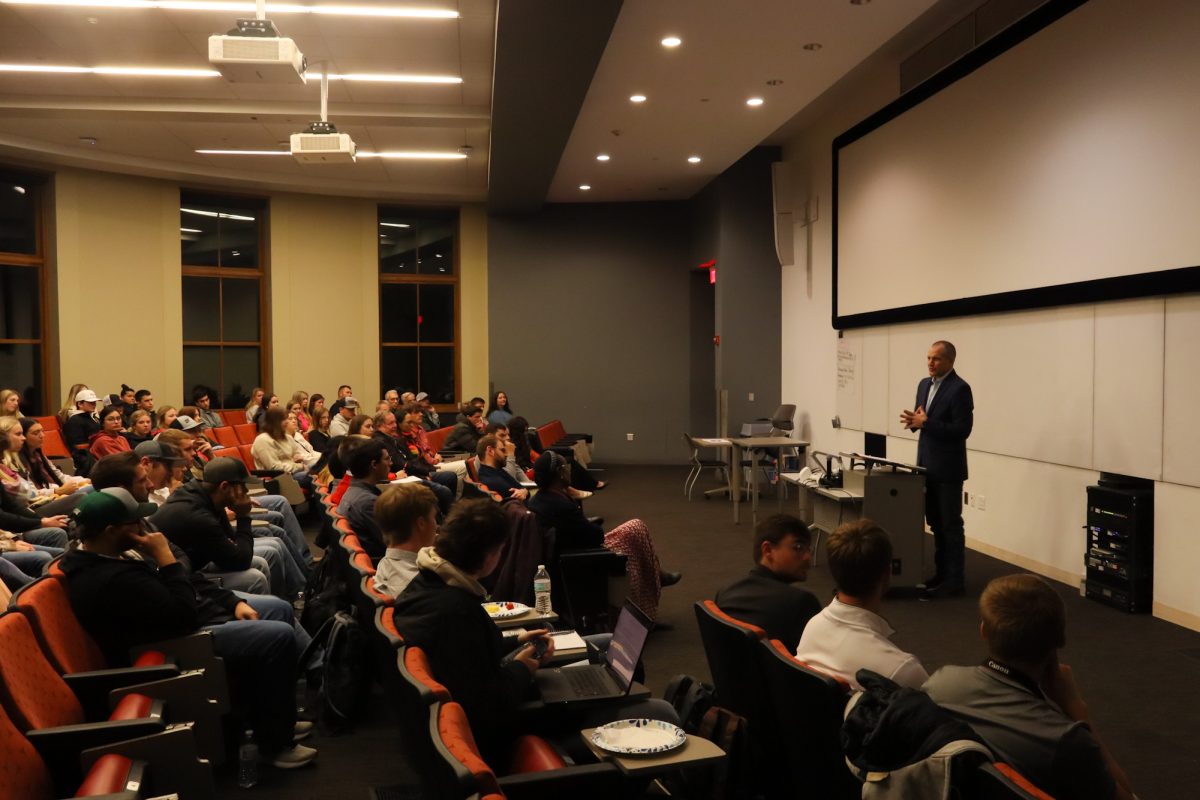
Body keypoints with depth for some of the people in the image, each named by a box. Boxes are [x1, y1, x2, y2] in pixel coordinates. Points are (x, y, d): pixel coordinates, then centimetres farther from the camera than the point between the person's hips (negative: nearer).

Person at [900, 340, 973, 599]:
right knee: (936, 524, 14)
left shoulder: (960, 388, -14)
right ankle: (941, 574, 23)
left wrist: (925, 423, -22)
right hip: (927, 465, 8)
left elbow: (962, 429, -20)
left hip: (948, 468, -8)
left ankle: (955, 580, 5)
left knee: (951, 525, -1)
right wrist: (914, 421, -5)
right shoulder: (924, 384, 11)